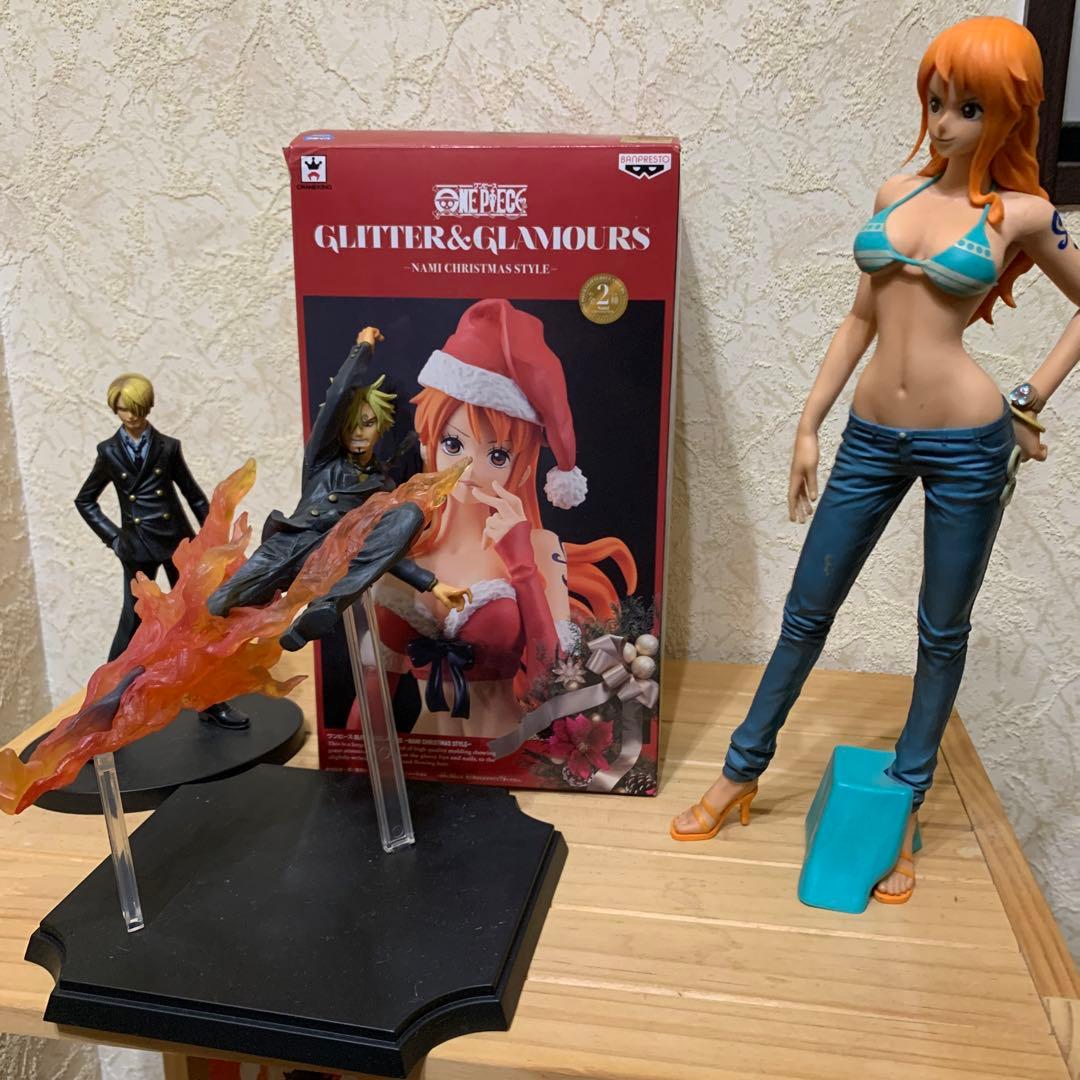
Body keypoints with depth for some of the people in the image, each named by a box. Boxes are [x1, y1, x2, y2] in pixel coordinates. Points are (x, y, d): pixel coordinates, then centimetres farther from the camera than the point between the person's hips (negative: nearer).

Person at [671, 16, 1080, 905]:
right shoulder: (895, 195, 8)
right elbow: (863, 317, 11)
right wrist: (810, 425, 9)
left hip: (965, 442, -3)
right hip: (872, 437, 4)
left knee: (943, 632, 10)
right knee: (806, 612, 10)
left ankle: (905, 807, 27)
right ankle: (741, 776, 25)